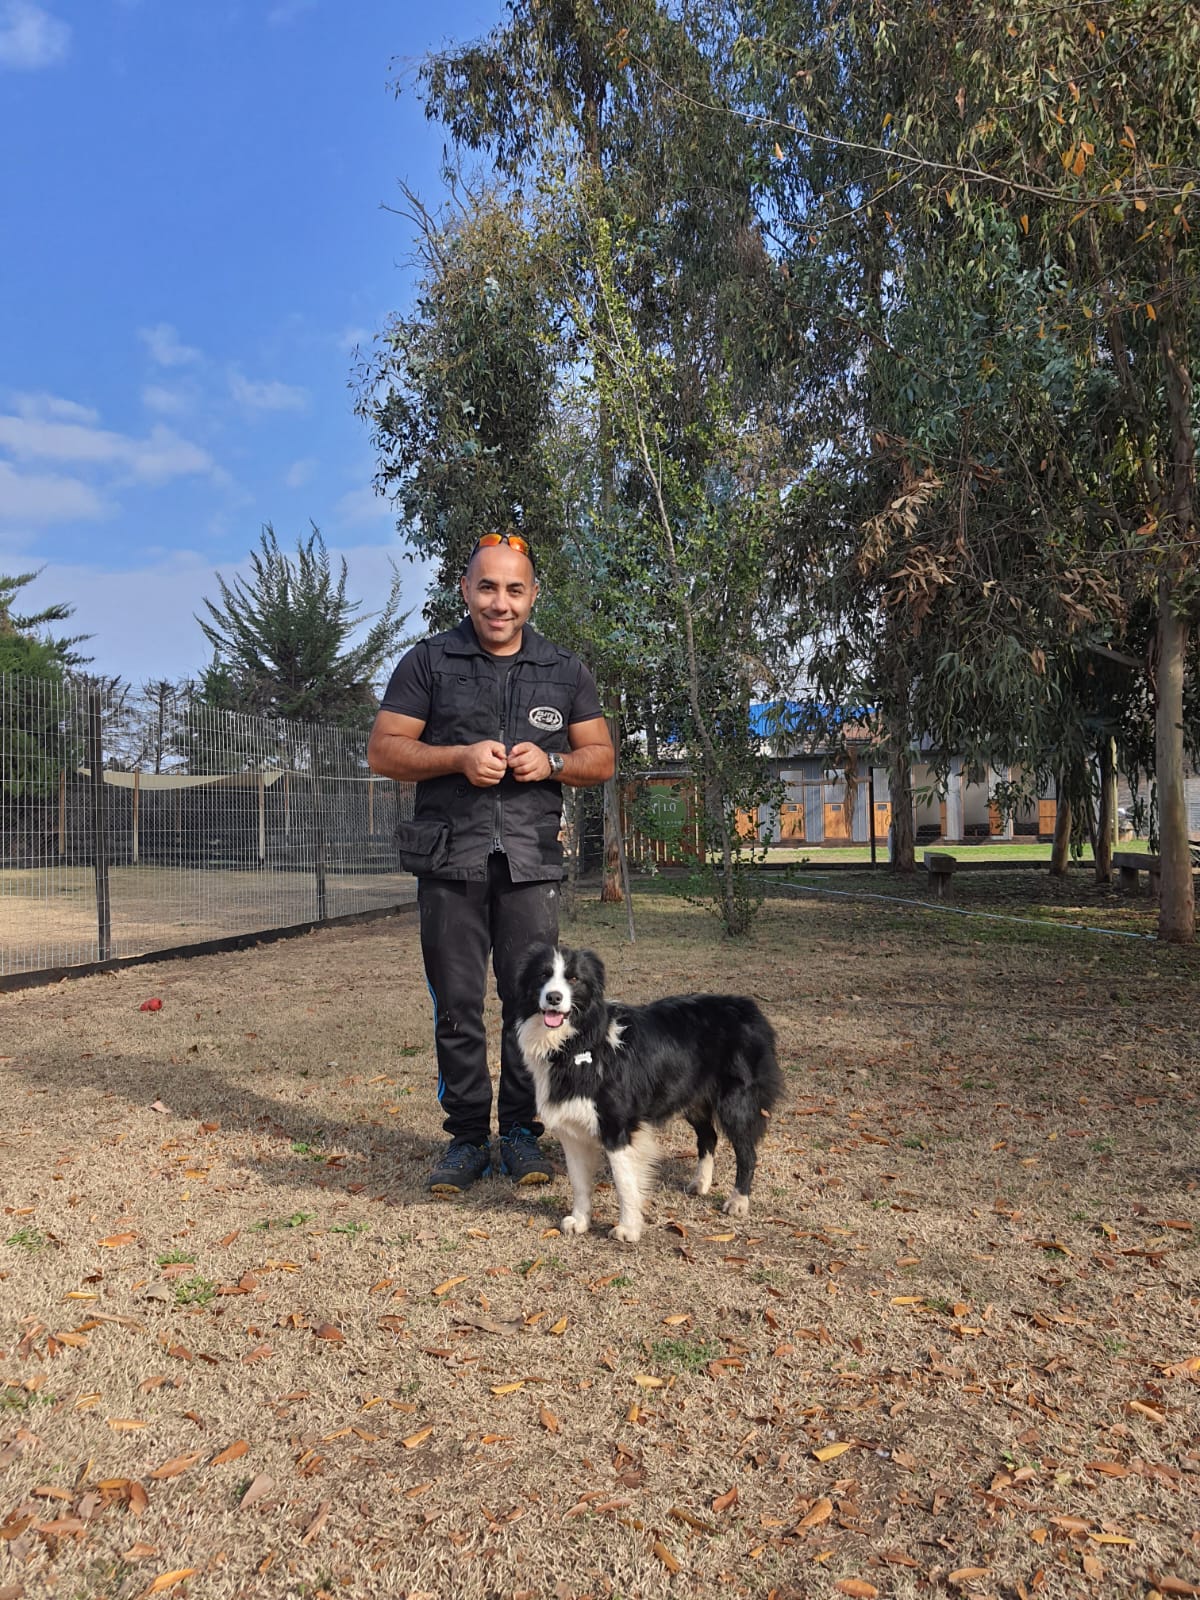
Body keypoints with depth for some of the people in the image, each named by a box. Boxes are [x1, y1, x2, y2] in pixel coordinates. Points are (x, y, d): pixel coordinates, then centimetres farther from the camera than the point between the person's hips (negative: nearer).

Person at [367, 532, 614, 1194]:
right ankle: (467, 1136, 15)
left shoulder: (566, 671, 12)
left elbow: (601, 757, 13)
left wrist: (550, 762, -8)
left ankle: (521, 1133, 16)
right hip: (449, 859, -1)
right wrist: (458, 757, -12)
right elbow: (383, 750, 3)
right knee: (456, 1004, 3)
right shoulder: (427, 662, 6)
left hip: (531, 860, 1)